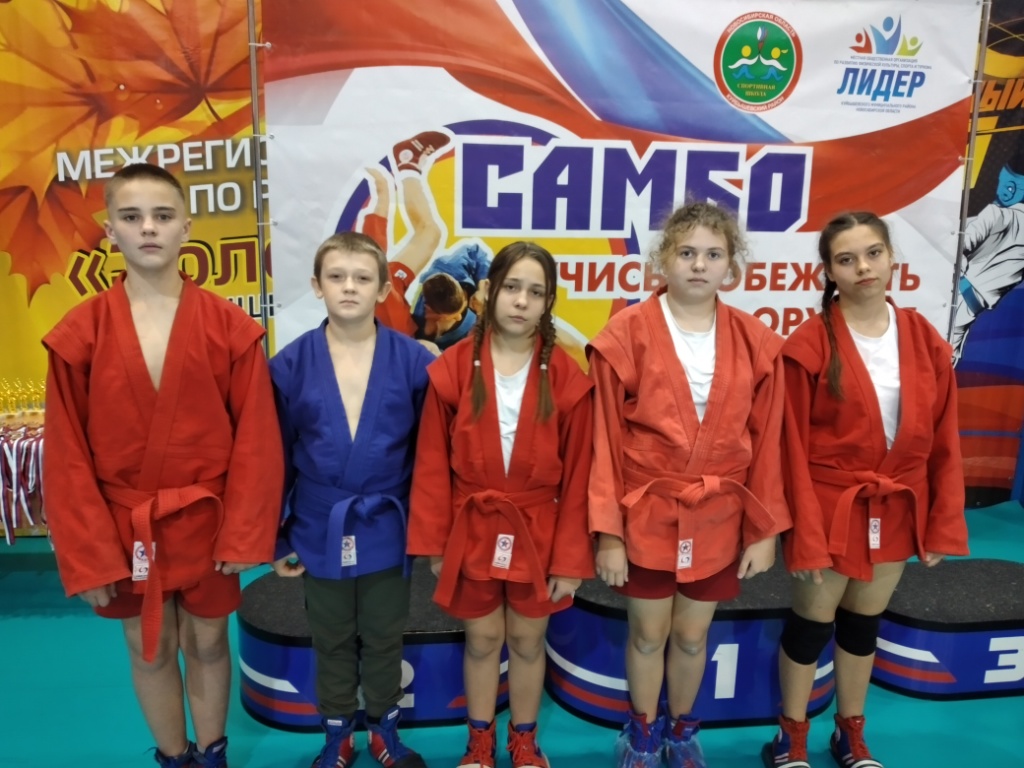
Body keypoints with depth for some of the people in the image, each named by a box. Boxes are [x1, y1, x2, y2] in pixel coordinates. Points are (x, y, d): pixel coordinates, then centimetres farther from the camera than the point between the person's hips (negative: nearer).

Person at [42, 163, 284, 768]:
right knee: (149, 649, 17)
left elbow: (256, 439, -8)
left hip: (204, 521, -1)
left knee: (207, 643, 16)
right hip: (125, 528, 1)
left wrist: (244, 532, -10)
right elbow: (68, 455, -5)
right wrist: (88, 554, -7)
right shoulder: (79, 335, -7)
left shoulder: (230, 327, -9)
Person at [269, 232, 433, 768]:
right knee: (331, 643, 20)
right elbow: (275, 457, -2)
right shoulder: (289, 366, -9)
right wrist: (273, 537, 1)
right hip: (319, 532, 1)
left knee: (384, 639, 19)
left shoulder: (414, 362, -11)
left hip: (386, 530, 0)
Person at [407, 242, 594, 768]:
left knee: (527, 640, 16)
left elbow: (577, 476, -6)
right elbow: (433, 464, -4)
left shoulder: (567, 379, -9)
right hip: (472, 530, 0)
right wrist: (433, 541, -4)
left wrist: (570, 557, -5)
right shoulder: (452, 369, -9)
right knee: (482, 638, 16)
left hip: (537, 534, 0)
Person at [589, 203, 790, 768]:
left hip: (718, 520, 2)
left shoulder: (756, 343, -3)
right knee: (648, 633, 15)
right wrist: (607, 531, -10)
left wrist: (764, 528, 2)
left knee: (692, 635, 18)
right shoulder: (626, 335, -11)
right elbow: (607, 441, -9)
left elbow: (765, 443, 2)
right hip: (646, 515, -2)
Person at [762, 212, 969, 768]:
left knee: (864, 622, 20)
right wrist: (806, 536, -14)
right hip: (831, 508, -4)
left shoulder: (925, 340, -1)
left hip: (897, 512, 4)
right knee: (812, 622, 11)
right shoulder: (810, 345, -14)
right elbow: (794, 449, -13)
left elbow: (943, 441, 3)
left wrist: (943, 524, 1)